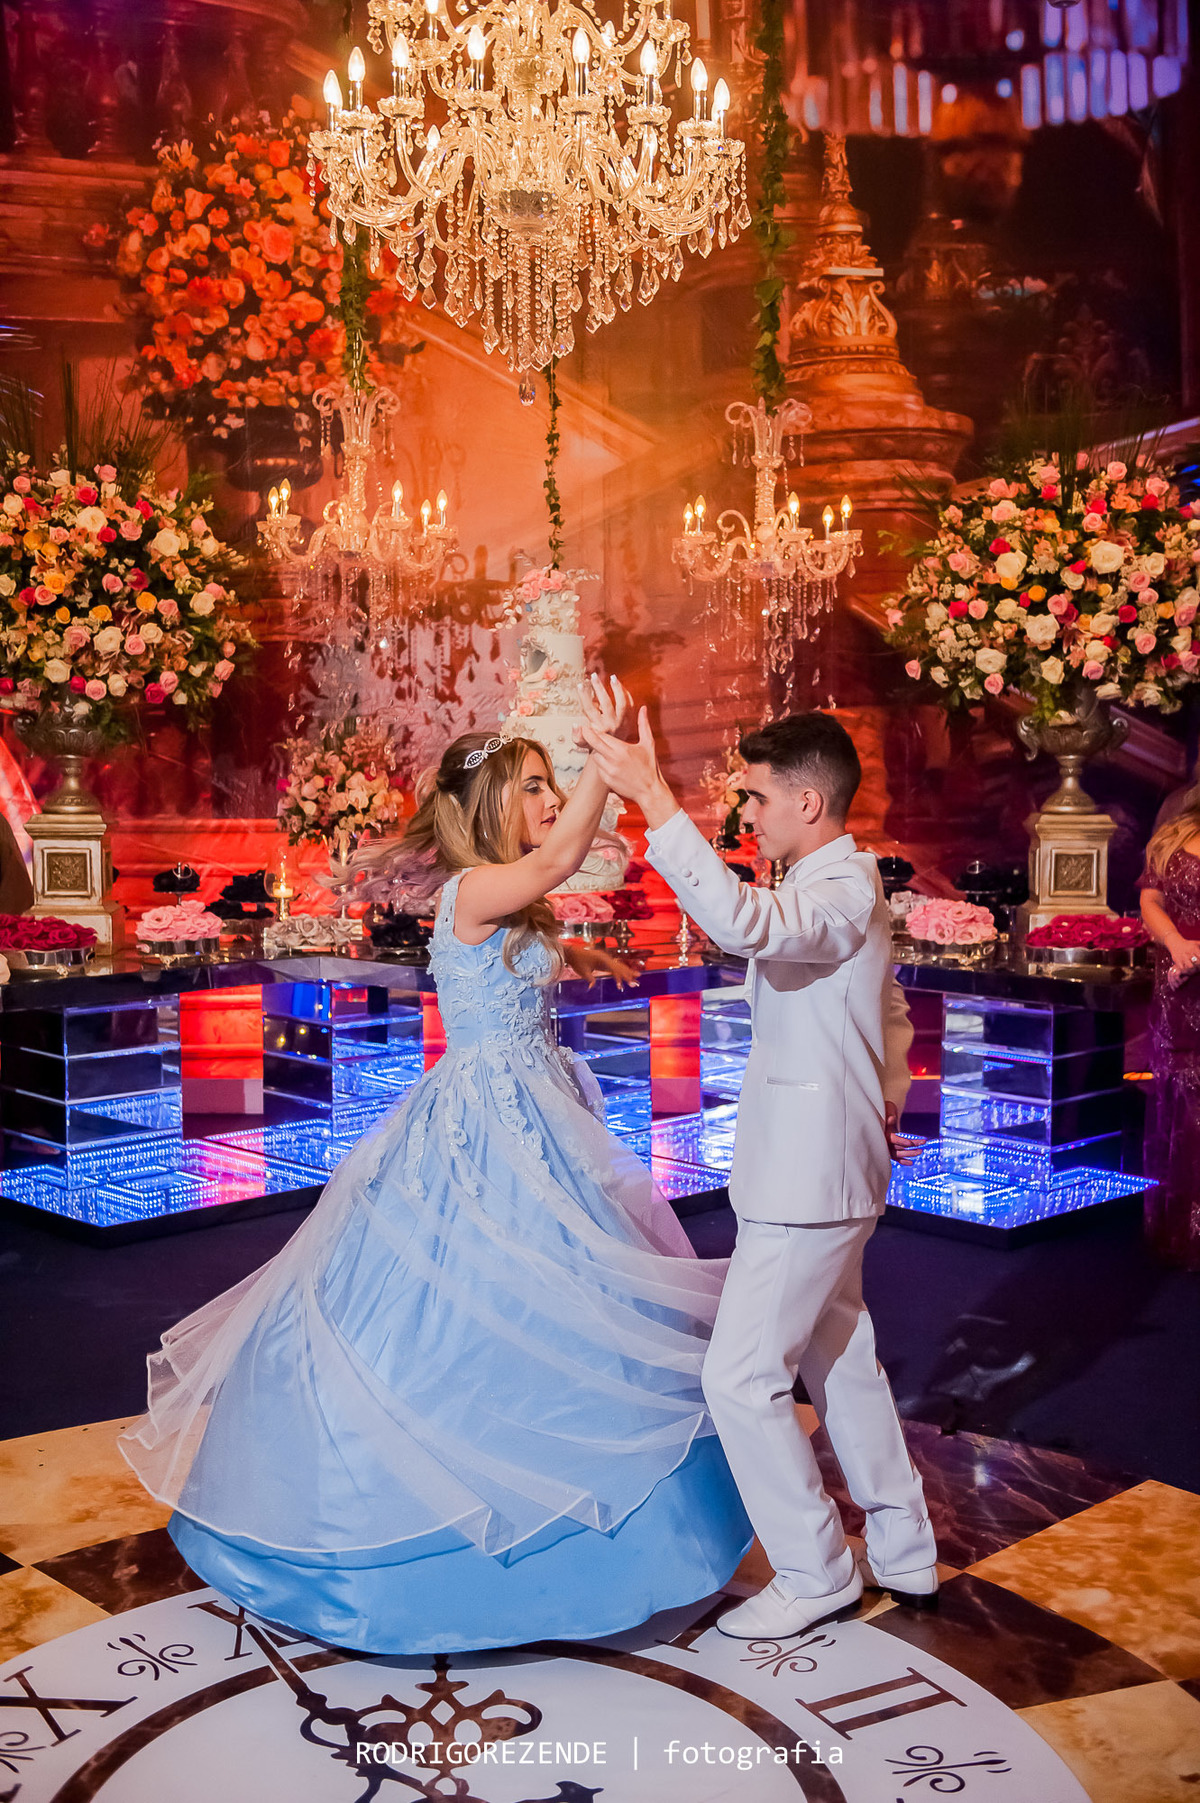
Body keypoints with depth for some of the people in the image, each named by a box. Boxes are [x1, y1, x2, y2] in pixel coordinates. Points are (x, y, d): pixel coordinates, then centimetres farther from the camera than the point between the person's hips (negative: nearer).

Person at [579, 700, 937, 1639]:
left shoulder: (842, 893, -20)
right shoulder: (848, 886, 14)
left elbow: (744, 921, -42)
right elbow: (889, 1014, 27)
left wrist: (655, 799, -43)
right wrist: (884, 1106, 28)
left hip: (808, 1179, -11)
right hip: (825, 1167, 11)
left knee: (742, 1376, -4)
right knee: (839, 1359, 20)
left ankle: (816, 1573, 12)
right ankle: (903, 1554, 33)